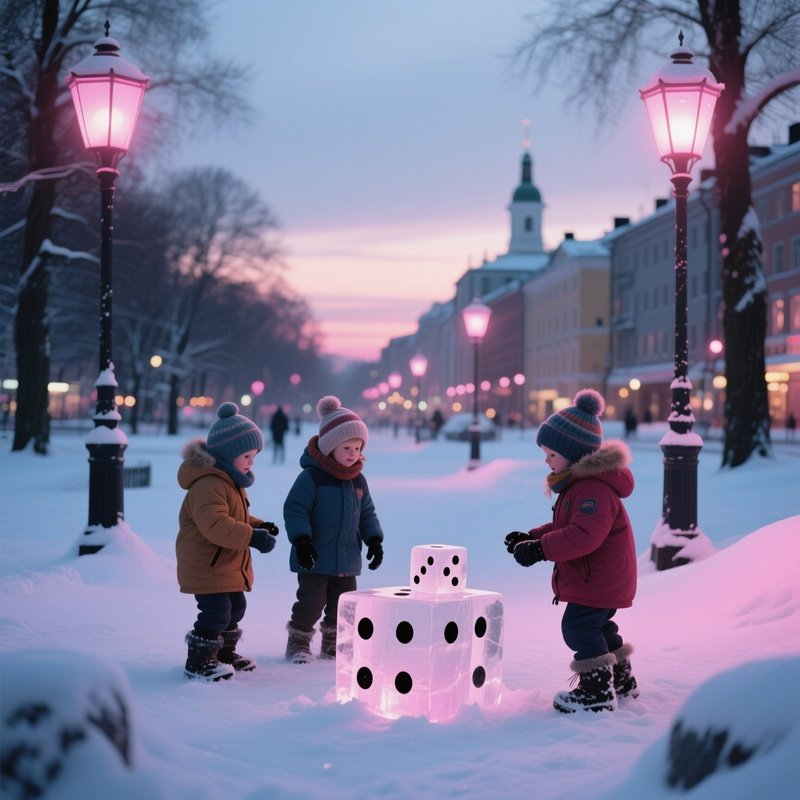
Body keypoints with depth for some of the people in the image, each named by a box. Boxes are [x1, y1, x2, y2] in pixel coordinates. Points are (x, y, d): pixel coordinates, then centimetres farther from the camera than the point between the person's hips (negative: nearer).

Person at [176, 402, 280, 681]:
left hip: (228, 566, 11)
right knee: (216, 612, -9)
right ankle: (198, 662, 4)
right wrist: (253, 537, -34)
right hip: (207, 566, -11)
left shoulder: (231, 481, 12)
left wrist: (258, 525, 5)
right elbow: (216, 526, -34)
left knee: (235, 608, 21)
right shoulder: (208, 485, -25)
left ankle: (223, 653, 37)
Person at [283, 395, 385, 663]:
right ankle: (298, 644, 16)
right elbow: (294, 509, -15)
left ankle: (334, 643, 29)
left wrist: (374, 540, 5)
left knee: (342, 604, 13)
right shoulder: (311, 476, -14)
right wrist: (301, 541, -23)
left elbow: (367, 513, 16)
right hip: (315, 559, -6)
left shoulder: (358, 480, 7)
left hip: (348, 559, 6)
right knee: (311, 603, -1)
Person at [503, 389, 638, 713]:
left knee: (578, 627, -9)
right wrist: (531, 537, 6)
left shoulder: (594, 489, -26)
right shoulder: (579, 484, 11)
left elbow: (584, 535, -36)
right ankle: (620, 679, 37)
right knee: (597, 626, 23)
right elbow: (565, 527, 18)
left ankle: (597, 690, -1)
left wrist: (541, 549, -36)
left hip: (599, 578, -11)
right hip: (602, 578, 11)